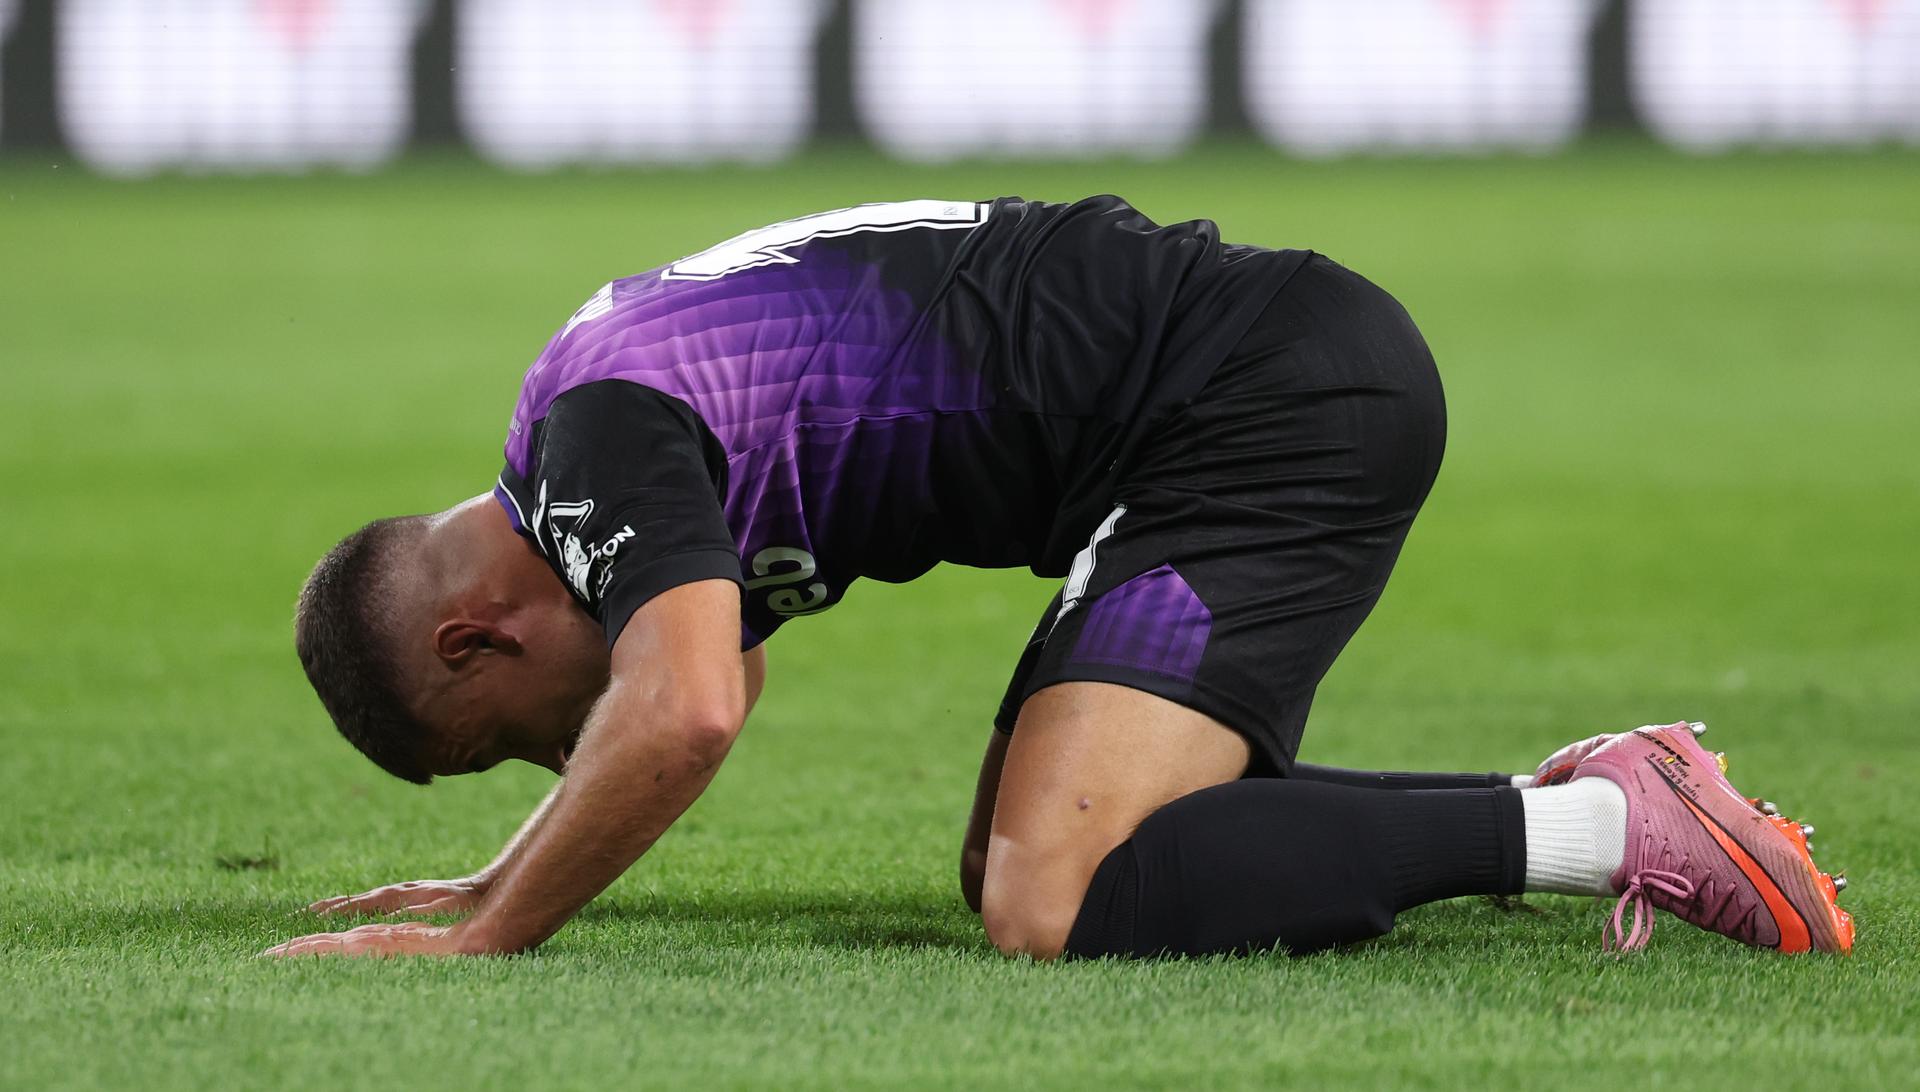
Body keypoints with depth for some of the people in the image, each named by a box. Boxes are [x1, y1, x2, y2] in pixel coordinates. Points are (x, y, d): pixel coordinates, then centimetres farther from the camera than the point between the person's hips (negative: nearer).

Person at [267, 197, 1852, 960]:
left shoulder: (595, 440, -14)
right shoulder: (619, 388, 17)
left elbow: (679, 713, -33)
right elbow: (720, 674, 37)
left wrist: (488, 940, -21)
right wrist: (513, 876, 32)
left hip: (1276, 407, -11)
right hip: (1305, 380, 11)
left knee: (1053, 907, -21)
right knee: (1024, 858, 18)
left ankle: (1596, 828, -16)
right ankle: (1591, 805, 14)